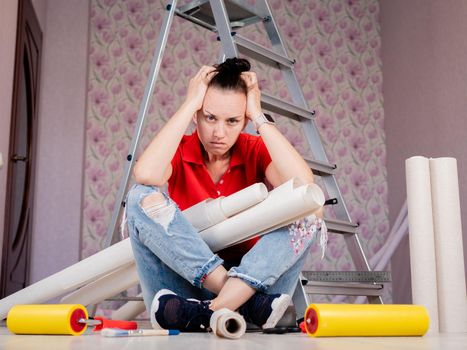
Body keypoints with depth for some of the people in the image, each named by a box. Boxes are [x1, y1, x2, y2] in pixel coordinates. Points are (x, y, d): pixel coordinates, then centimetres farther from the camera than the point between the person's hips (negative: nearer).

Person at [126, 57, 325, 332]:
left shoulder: (255, 150, 0)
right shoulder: (180, 151, -2)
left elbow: (304, 185, -21)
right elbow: (146, 176, -27)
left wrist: (259, 116, -15)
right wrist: (190, 103, -19)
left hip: (252, 276, 1)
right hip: (187, 278, 0)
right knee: (143, 197, -22)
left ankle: (215, 309, -34)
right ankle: (247, 302, -30)